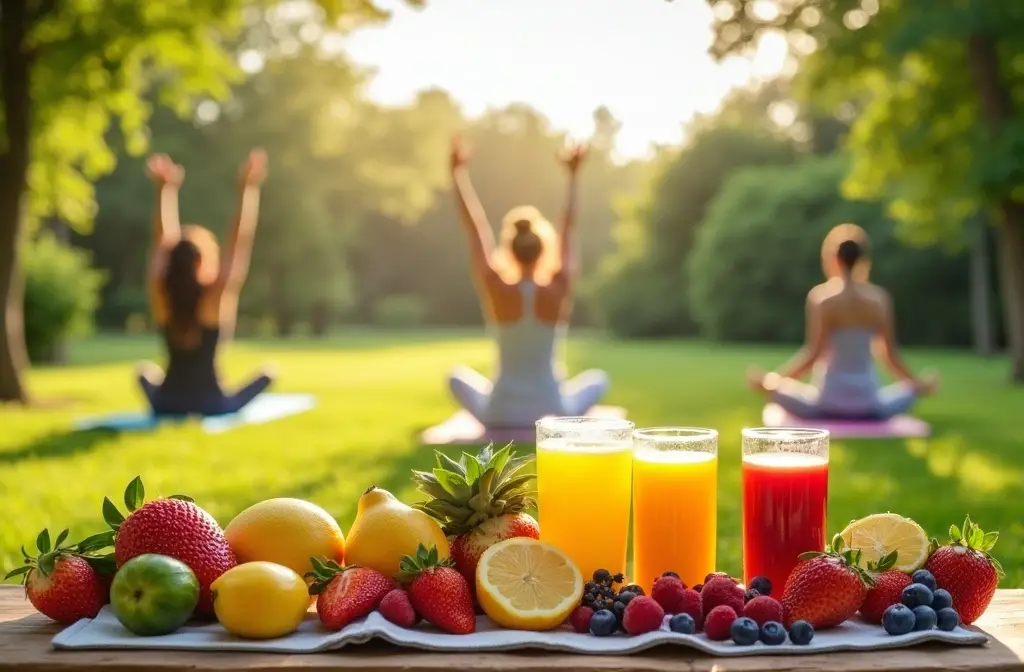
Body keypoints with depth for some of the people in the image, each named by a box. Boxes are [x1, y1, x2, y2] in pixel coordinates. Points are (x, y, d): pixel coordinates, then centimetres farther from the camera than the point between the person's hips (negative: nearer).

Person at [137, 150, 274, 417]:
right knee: (269, 372, 15)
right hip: (210, 406, -3)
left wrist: (166, 189, -5)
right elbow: (240, 240, -18)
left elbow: (165, 239, -2)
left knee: (146, 370, 35)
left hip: (166, 405, 3)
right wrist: (249, 189, -20)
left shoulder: (163, 295, -8)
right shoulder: (216, 298, -16)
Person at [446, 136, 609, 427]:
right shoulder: (557, 292, -12)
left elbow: (475, 228, -5)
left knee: (459, 376, 30)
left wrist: (459, 171, 2)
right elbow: (568, 228, -2)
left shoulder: (497, 290, -12)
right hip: (552, 413, 0)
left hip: (499, 413, 0)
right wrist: (573, 175, 6)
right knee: (598, 378, 28)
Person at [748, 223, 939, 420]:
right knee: (911, 389, 30)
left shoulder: (820, 295, -7)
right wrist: (918, 384, 20)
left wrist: (770, 382, -6)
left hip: (828, 403, -2)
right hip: (867, 406, 2)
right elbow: (890, 354, 4)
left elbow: (814, 353, -12)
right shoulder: (879, 297, 1)